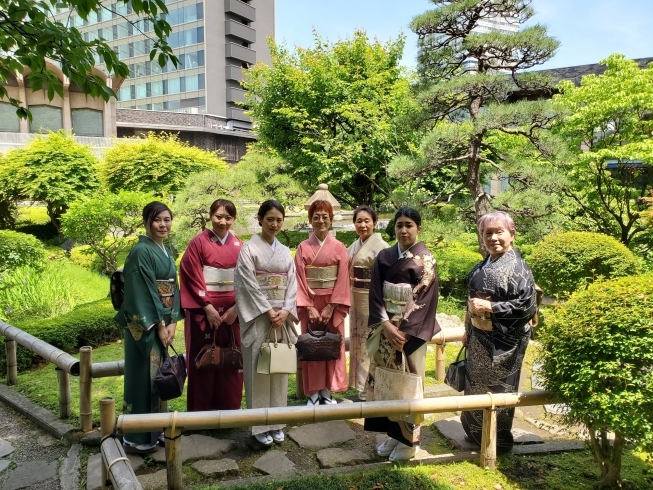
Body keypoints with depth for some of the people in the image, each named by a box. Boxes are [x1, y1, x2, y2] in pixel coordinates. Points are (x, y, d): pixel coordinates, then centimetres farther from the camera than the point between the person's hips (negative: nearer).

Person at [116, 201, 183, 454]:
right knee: (143, 375, 0)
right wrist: (159, 325, -15)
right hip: (144, 324, -8)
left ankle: (155, 429, 27)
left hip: (162, 322, 8)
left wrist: (172, 322, 1)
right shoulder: (141, 251, -14)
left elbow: (172, 288, 10)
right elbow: (143, 292, -17)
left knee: (157, 375, 15)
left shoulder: (166, 252, 12)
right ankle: (137, 438, 12)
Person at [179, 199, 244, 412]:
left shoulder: (239, 246, 7)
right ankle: (201, 411, 16)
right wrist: (208, 307, -13)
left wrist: (235, 308, -7)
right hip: (203, 312, -3)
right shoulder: (198, 243, -3)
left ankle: (229, 409, 22)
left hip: (232, 313, 3)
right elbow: (192, 278, -7)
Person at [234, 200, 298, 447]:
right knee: (259, 370, 1)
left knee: (280, 369, 10)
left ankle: (277, 423, 21)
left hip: (283, 318, 5)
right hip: (258, 317, -5)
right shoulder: (249, 249, -4)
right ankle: (260, 425, 13)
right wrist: (269, 312, -15)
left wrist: (285, 311, -9)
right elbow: (249, 285, -11)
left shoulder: (285, 251, 12)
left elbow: (292, 284, 6)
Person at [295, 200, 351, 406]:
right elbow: (300, 280, -3)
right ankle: (313, 392, 14)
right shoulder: (303, 248, 1)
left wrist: (331, 307, -11)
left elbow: (342, 280, -3)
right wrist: (309, 307, -12)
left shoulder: (339, 248, 2)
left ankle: (327, 391, 16)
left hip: (333, 305, 0)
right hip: (310, 304, 0)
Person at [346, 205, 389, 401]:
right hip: (356, 300, 8)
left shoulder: (381, 247, -13)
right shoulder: (354, 247, 10)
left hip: (373, 300, -8)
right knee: (359, 340, 14)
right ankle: (363, 385, 28)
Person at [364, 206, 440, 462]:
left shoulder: (426, 260, -6)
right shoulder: (384, 257, 5)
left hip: (411, 332, -4)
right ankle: (393, 434, 25)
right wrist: (386, 324, -13)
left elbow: (424, 301, -11)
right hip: (385, 329, 4)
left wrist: (403, 332, -16)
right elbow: (375, 293, 0)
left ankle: (409, 439, 20)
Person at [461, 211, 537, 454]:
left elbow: (527, 305, -20)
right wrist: (468, 331, 16)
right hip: (479, 338, 8)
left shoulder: (517, 267, -15)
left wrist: (489, 307, -22)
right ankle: (476, 434, 36)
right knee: (476, 387, 18)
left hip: (503, 342, -8)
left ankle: (498, 441, 27)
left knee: (496, 391, 7)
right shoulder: (483, 265, 8)